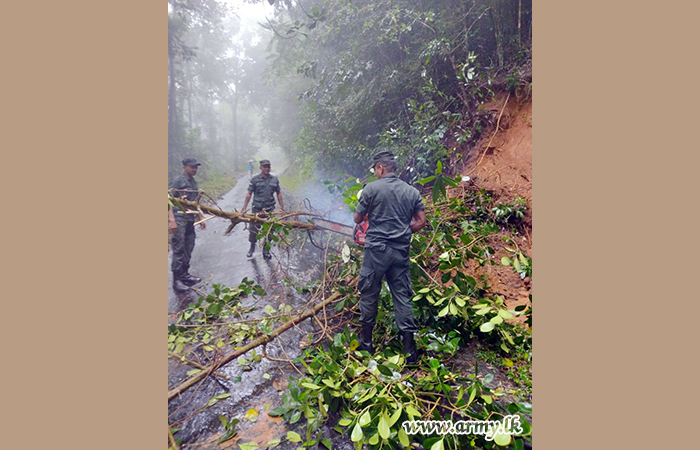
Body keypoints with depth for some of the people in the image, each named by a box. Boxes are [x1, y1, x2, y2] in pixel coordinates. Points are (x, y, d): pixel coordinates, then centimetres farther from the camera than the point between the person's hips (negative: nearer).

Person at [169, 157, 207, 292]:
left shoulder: (194, 183, 16)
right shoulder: (177, 180, -7)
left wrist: (200, 218, 22)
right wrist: (172, 220, -20)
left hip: (190, 220, 8)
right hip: (179, 220, -8)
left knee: (188, 249, 12)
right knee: (178, 249, -5)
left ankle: (185, 275, 24)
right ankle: (177, 280, 2)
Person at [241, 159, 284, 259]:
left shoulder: (274, 179, 5)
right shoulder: (255, 179, -2)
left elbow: (278, 193, 11)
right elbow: (249, 194, -1)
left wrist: (281, 207, 6)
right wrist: (244, 207, -4)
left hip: (270, 209, 2)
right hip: (257, 208, -2)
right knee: (254, 229, 3)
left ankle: (265, 250, 23)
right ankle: (252, 248, 25)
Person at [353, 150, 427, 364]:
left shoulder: (371, 188, -7)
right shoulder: (412, 192, 5)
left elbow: (357, 219, 2)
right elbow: (421, 221, 6)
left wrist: (366, 213, 24)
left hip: (376, 250, -3)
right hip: (401, 252, 4)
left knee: (369, 295, 12)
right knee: (403, 297, 9)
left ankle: (366, 341, 24)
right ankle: (409, 349, 11)